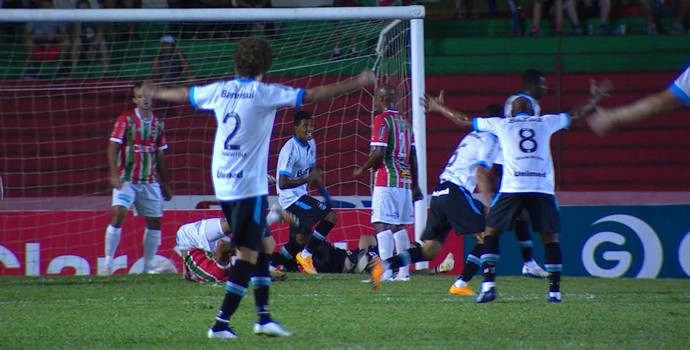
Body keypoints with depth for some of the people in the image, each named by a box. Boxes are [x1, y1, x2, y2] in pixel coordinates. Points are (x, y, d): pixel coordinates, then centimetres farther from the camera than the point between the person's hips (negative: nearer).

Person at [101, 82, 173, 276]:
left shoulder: (158, 124, 9)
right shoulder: (125, 120, -5)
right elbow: (113, 147, -10)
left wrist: (165, 184, 18)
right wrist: (114, 174, -23)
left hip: (150, 181, 5)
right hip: (126, 179, -5)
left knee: (154, 222, 5)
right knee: (118, 214, -20)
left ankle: (149, 265, 17)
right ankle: (108, 262, -13)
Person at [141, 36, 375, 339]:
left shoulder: (220, 90, 7)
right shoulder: (264, 93, -9)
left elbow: (183, 94, 25)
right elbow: (314, 95, -10)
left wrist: (153, 93, 45)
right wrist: (358, 83, -3)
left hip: (222, 185, 7)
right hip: (249, 186, -7)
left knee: (264, 244, 17)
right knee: (248, 254, -4)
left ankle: (263, 317, 16)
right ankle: (221, 323, -9)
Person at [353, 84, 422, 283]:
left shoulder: (382, 120, -8)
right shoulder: (404, 121, 16)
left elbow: (379, 153, -16)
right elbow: (413, 156, 17)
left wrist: (362, 169, -1)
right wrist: (415, 185, 22)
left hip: (387, 180, -8)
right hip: (405, 180, 8)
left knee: (382, 225, -11)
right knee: (398, 226, 14)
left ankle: (385, 272, -20)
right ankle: (403, 272, 14)